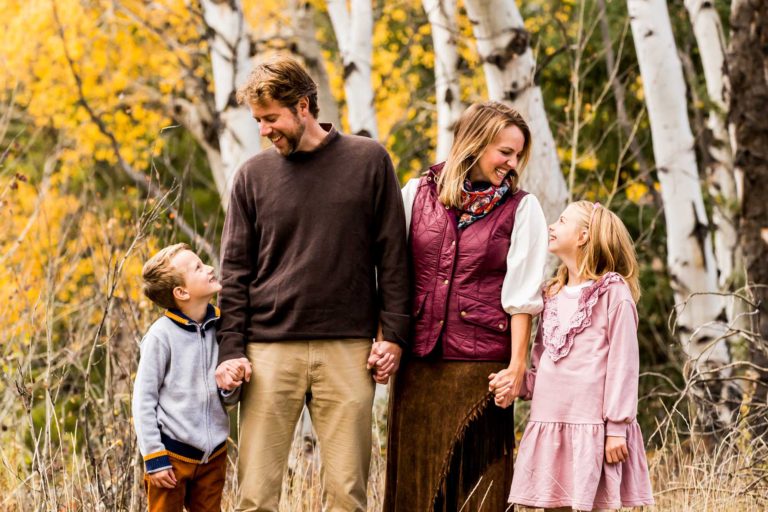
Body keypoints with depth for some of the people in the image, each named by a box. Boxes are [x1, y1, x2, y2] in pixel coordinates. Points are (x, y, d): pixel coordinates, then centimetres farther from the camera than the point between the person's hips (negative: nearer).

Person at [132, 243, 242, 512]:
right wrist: (154, 458, -11)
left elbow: (229, 399, 10)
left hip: (213, 453, 5)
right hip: (172, 451, -5)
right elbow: (143, 400, -9)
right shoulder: (161, 335, -13)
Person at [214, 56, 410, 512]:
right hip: (270, 350, 1)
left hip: (348, 351, -1)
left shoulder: (369, 161, 6)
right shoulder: (254, 175, 9)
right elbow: (236, 271, 9)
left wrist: (393, 334, 0)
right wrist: (231, 349, 0)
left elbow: (392, 256, 6)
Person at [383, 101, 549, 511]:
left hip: (481, 366, -2)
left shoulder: (521, 209, 3)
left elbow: (522, 296, -2)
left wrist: (517, 364, -9)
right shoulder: (417, 194, 8)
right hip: (417, 365, 2)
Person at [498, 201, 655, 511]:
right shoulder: (552, 294, 17)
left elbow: (623, 364, -8)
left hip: (590, 425, -6)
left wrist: (617, 428, -12)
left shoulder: (613, 292, -5)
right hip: (548, 424, 7)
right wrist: (519, 386, -1)